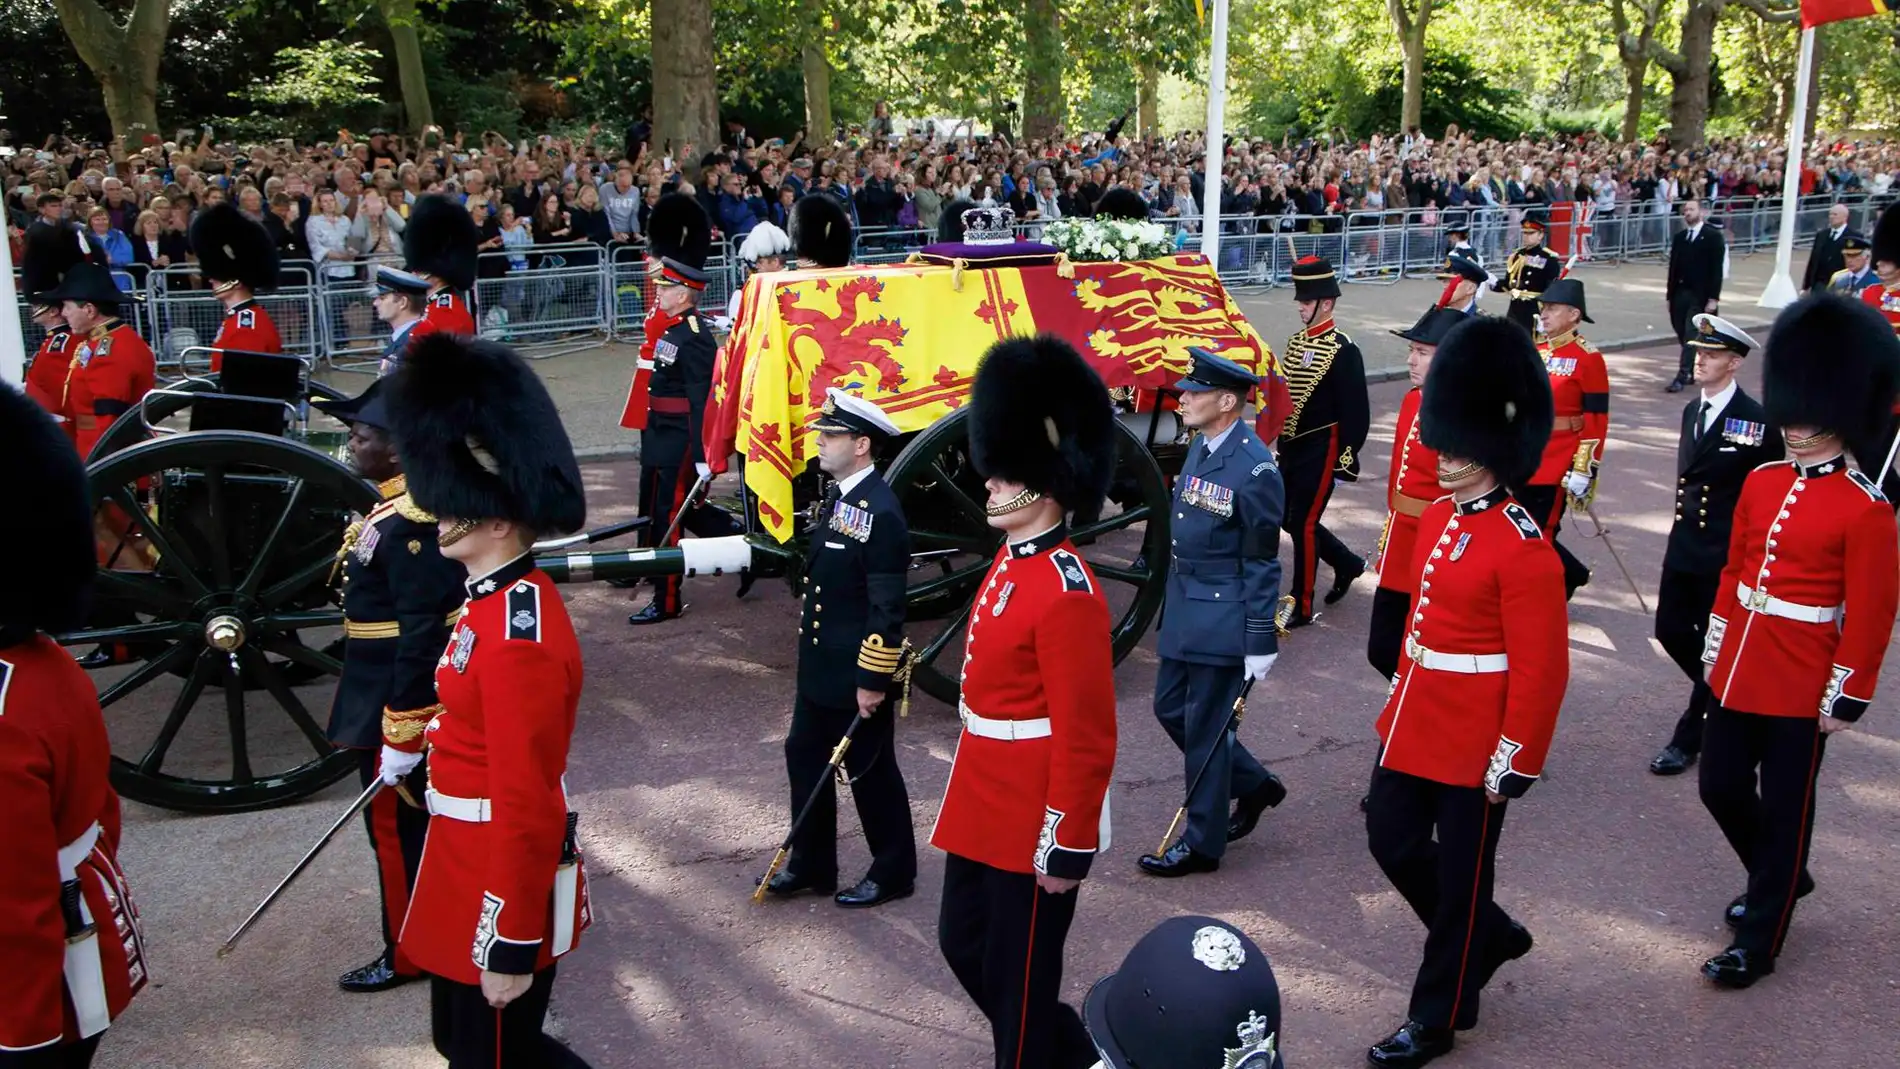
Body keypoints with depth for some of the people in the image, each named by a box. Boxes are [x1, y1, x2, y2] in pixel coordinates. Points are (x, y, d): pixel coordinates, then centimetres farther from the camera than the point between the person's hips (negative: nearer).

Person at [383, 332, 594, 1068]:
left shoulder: (518, 634, -27)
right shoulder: (497, 597, 3)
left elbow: (526, 807, -26)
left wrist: (513, 948, -22)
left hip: (499, 891, -10)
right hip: (471, 866, 10)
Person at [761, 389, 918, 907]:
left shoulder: (881, 513, -22)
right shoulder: (836, 495, 6)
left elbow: (888, 608, -22)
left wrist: (874, 680, -20)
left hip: (858, 674, -9)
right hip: (820, 668, 9)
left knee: (870, 771, 6)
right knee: (805, 758, 16)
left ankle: (894, 871, 24)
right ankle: (811, 864, 31)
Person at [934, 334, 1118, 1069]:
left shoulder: (1067, 593, -24)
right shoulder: (1009, 563, 6)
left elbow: (1086, 739, -22)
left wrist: (1070, 847, -19)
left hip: (1033, 827, -10)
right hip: (983, 810, 10)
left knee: (1018, 977, 8)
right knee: (965, 946, 22)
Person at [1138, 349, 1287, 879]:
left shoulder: (1254, 469, -20)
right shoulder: (1202, 445, 6)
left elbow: (1262, 565, -16)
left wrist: (1261, 645, -15)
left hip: (1222, 622, -9)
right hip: (1184, 611, 9)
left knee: (1205, 726, 2)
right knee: (1171, 709, 17)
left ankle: (1202, 843, 18)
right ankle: (1254, 785, 36)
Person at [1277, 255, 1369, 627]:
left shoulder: (1343, 350, -14)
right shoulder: (1296, 341, 9)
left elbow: (1356, 411, -14)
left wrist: (1346, 459, -15)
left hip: (1320, 450, -8)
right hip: (1292, 448, 8)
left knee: (1303, 524, -4)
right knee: (1291, 519, 14)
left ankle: (1302, 606, 7)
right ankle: (1347, 563, 37)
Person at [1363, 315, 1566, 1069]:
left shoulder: (1523, 548, -20)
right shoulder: (1435, 519, 5)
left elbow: (1542, 668, -19)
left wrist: (1516, 761, -17)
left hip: (1475, 741, -8)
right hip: (1416, 722, 8)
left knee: (1459, 872, 7)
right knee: (1393, 839, 15)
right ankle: (1490, 936, 39)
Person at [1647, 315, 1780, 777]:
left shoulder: (1758, 421, -14)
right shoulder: (1692, 410, 7)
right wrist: (1684, 527, 17)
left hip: (1727, 557, -7)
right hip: (1683, 548, 7)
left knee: (1713, 645, 4)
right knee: (1671, 631, 11)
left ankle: (1689, 738, 15)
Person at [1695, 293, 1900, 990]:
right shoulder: (1762, 482, 4)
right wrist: (1716, 650, 14)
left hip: (1802, 688, -6)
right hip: (1739, 671, 6)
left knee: (1784, 808, 6)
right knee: (1721, 787, 14)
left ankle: (1758, 941, 19)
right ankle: (1781, 878, 41)